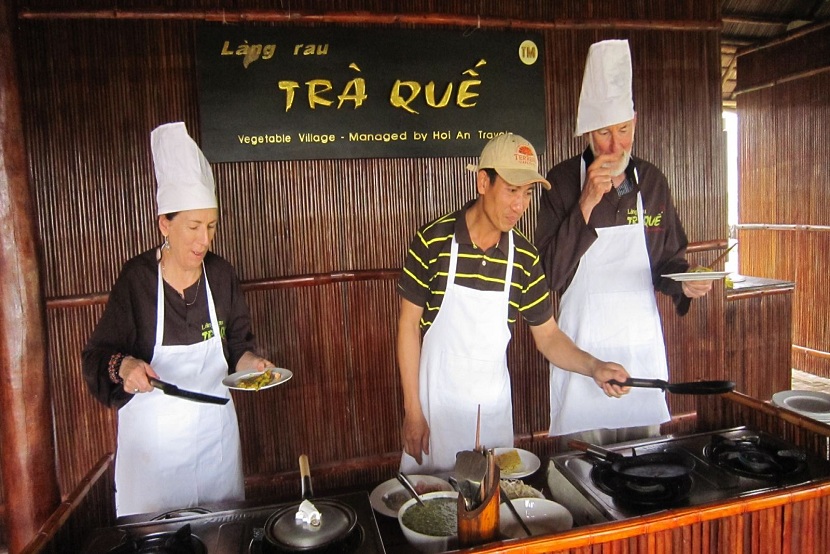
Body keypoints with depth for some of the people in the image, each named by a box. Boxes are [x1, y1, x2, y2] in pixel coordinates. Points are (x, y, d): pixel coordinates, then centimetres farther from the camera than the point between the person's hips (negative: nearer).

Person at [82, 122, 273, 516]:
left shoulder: (220, 274, -5)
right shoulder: (136, 279, -13)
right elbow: (98, 355, -9)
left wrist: (252, 362, -15)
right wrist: (124, 366, -29)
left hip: (213, 424, 3)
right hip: (153, 429, -2)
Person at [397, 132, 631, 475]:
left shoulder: (525, 258, -5)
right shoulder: (433, 240, -15)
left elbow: (547, 336, 3)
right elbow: (409, 323, -8)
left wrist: (594, 367, -16)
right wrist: (412, 411, -8)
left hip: (494, 404, 3)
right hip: (436, 400, -2)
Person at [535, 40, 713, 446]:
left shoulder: (652, 181, 3)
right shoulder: (562, 181, -9)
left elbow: (668, 260, 13)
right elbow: (550, 275, -16)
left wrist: (683, 283, -9)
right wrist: (587, 203, -23)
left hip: (643, 340, 4)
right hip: (583, 343, -3)